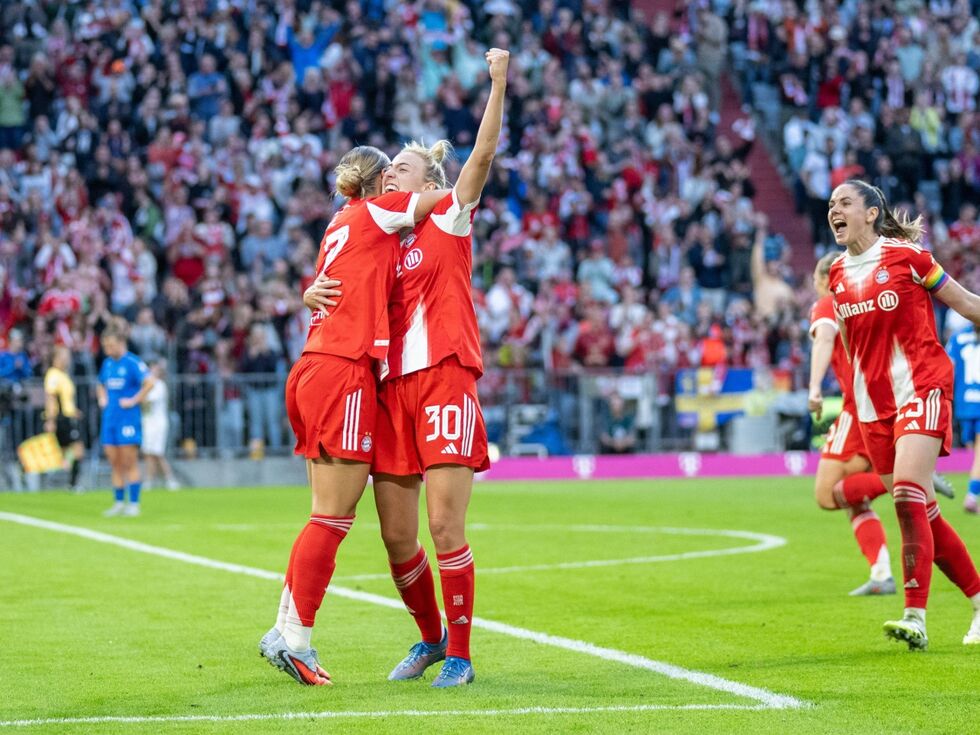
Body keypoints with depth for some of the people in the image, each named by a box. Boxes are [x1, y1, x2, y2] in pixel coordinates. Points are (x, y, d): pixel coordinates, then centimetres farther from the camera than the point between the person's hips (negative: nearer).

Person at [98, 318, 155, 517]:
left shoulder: (132, 362, -11)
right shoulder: (107, 363, 11)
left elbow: (150, 382, -23)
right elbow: (101, 385, 30)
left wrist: (134, 400, -18)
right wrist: (102, 398, 11)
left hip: (128, 418, -7)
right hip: (110, 418, 7)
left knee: (129, 463, -3)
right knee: (115, 463, 8)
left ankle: (134, 504, 1)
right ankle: (119, 503, 15)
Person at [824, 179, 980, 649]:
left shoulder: (905, 255, -6)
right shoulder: (838, 275, 10)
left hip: (921, 388, -6)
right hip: (874, 406, 6)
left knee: (908, 496, -20)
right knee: (923, 514, 6)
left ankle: (915, 619, -23)